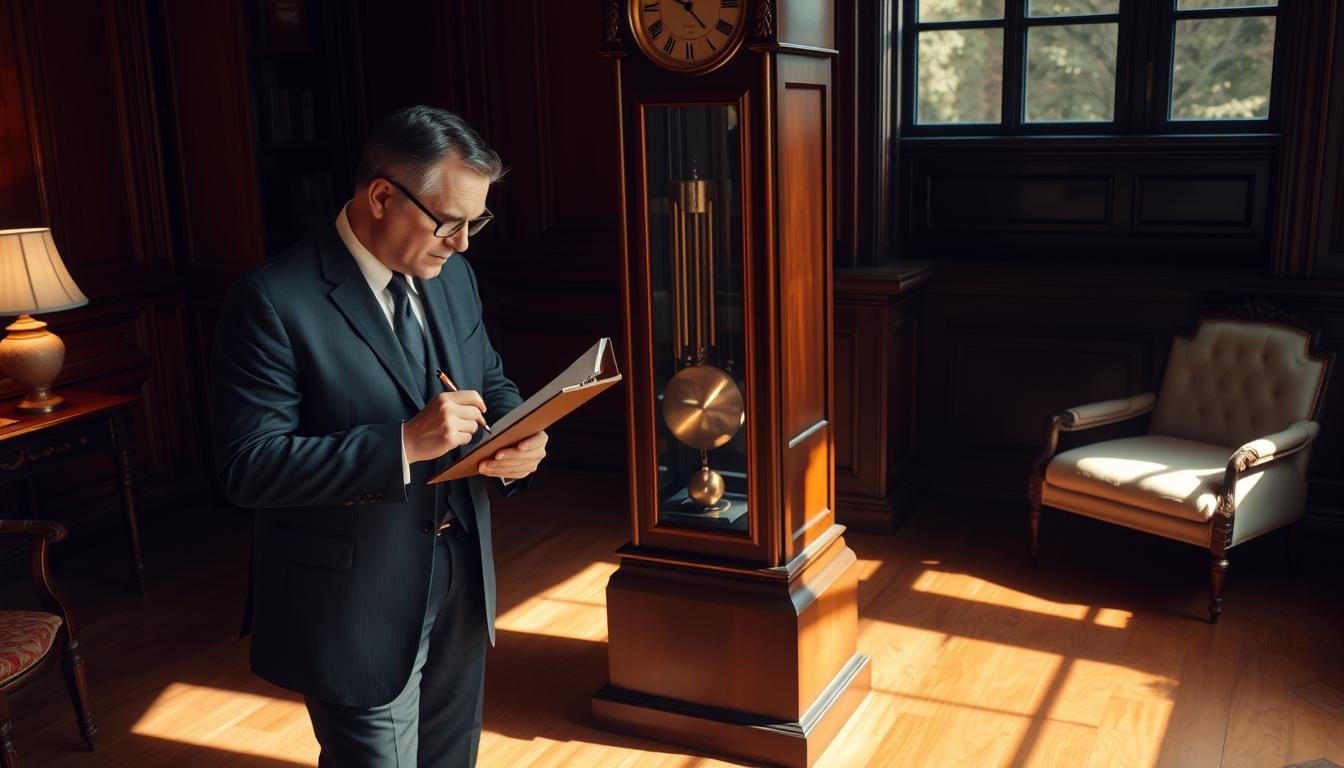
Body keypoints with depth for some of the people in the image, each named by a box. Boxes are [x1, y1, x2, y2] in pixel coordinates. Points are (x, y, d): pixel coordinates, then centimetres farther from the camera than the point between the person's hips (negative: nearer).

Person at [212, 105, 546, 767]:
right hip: (358, 607, -7)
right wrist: (403, 444, -32)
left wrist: (521, 441, -9)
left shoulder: (452, 275, 3)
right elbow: (247, 466, -23)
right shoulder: (274, 302, -20)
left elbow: (490, 381, 14)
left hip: (461, 588, 7)